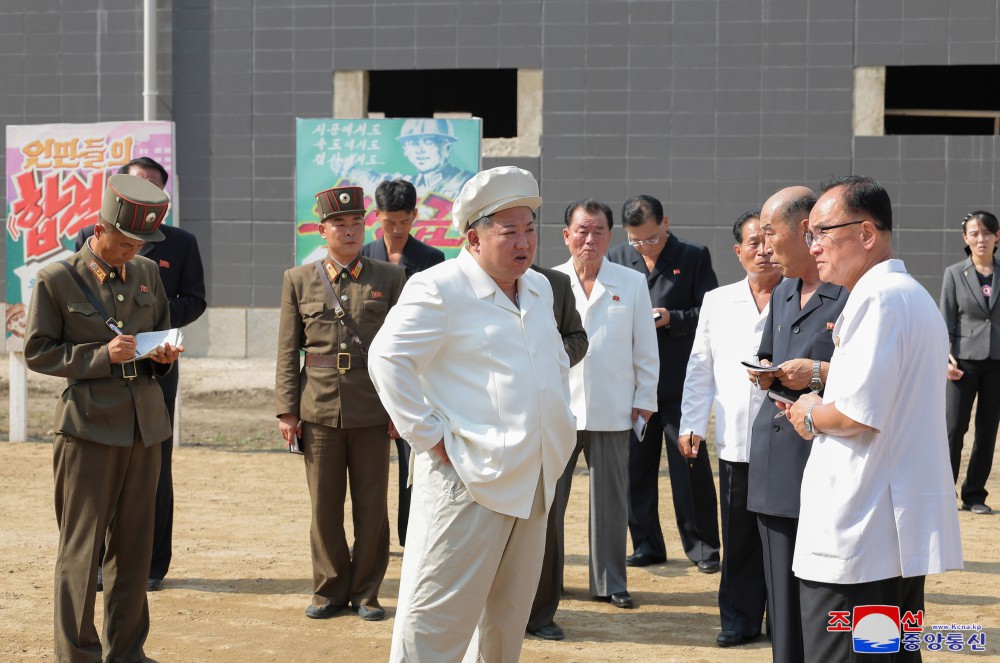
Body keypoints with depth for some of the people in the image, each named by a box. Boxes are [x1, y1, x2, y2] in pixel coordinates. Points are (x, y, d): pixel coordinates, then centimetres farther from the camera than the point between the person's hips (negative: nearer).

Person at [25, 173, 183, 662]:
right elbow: (37, 353, -4)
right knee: (80, 548, -1)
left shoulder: (147, 274, 12)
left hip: (145, 425, 5)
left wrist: (162, 356, 0)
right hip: (89, 426, -5)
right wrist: (101, 357, -15)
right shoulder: (56, 280, -4)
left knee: (134, 546, 10)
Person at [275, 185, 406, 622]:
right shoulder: (298, 280, 7)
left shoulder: (390, 279, 5)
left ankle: (366, 592, 15)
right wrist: (286, 410, 0)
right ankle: (330, 590, 18)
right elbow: (287, 351, 6)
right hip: (319, 408, 1)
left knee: (372, 505, 4)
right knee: (324, 506, 6)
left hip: (373, 409, -1)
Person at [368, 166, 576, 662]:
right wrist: (430, 436, -17)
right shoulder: (440, 288, -9)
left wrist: (560, 425, 18)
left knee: (508, 617, 15)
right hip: (468, 480, -8)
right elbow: (388, 358, -16)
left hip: (532, 484, 8)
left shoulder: (538, 289, 16)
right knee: (438, 617, -6)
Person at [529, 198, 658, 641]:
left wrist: (644, 399, 5)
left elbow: (645, 348, 7)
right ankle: (539, 606, 4)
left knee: (611, 500, 11)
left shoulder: (632, 284, 4)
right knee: (547, 505, -2)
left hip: (612, 412, 1)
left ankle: (609, 583, 29)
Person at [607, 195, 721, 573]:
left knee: (691, 466, 2)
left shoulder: (694, 257, -1)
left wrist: (672, 319, -16)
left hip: (681, 382, -3)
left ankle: (702, 545, 11)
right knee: (637, 465, 8)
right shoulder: (617, 259, 6)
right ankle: (646, 544, 19)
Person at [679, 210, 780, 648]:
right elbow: (700, 368, 14)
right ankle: (740, 619, 19)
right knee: (739, 537, 8)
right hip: (736, 441, 3)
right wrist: (692, 424, 9)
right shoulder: (718, 302, 12)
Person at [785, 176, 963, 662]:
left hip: (856, 540, -10)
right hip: (905, 529, 10)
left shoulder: (877, 298, -15)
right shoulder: (915, 296, 18)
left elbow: (859, 415, -22)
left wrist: (812, 416, -4)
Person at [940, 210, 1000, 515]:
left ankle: (974, 495, 14)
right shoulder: (954, 273, 2)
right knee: (954, 429, -6)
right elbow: (946, 320, 0)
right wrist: (944, 357, -13)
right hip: (964, 360, -2)